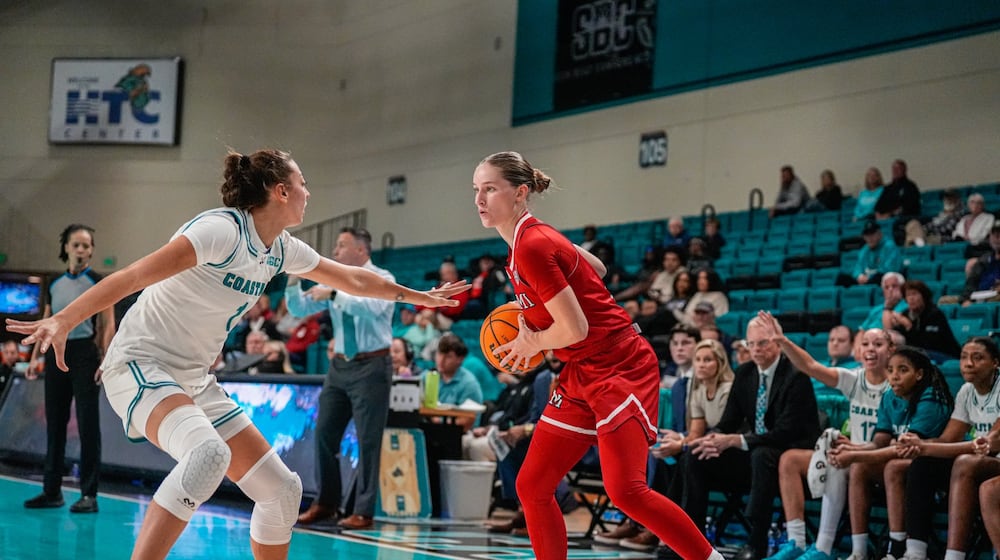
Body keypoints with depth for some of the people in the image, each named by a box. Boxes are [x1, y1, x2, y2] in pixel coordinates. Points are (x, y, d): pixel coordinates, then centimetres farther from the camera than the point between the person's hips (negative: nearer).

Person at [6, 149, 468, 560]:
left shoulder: (282, 249, 8)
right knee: (209, 453, -38)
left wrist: (413, 295, 36)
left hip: (194, 382, 9)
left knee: (282, 489, 4)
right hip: (140, 366, -9)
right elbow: (135, 275, -26)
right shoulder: (222, 229, -19)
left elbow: (351, 279, 26)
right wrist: (64, 320, -35)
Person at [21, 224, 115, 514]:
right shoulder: (55, 285, 12)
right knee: (55, 423, 7)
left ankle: (89, 495, -4)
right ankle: (52, 491, 14)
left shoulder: (99, 283, -2)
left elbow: (108, 326, -6)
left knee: (88, 424, -6)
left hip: (84, 353, -5)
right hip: (56, 353, 5)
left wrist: (106, 361, -16)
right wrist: (36, 355, 8)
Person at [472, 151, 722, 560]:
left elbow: (574, 329, -22)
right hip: (581, 376, 10)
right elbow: (596, 269, 24)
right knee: (531, 487, 3)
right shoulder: (531, 239, 9)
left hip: (620, 369, -10)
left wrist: (533, 344, -3)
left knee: (625, 491, -18)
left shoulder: (531, 247, -19)